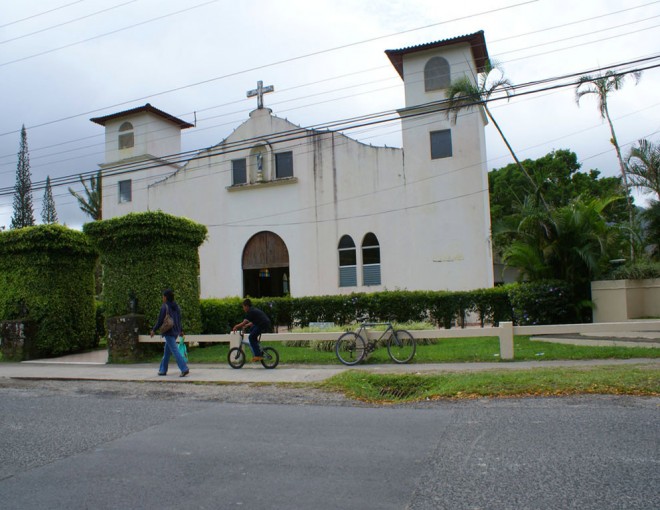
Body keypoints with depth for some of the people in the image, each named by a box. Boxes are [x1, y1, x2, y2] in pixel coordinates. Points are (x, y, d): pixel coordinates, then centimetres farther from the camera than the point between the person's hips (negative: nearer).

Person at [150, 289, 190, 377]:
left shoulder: (164, 307, -13)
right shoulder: (176, 307, 8)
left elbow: (160, 320, -12)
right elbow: (179, 319, 13)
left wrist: (153, 330, 0)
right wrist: (180, 330, 22)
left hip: (168, 332, -8)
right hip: (175, 332, 8)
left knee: (175, 351, -10)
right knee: (167, 351, 17)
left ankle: (184, 369, -17)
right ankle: (163, 370, 25)